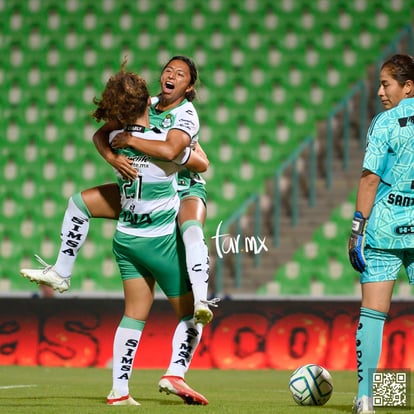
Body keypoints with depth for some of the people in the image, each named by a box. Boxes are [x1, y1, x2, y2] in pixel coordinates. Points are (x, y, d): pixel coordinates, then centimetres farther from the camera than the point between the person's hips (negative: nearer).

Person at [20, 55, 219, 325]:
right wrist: (112, 157, -24)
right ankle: (61, 274, 14)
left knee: (192, 232, -41)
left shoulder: (187, 115, -19)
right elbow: (101, 134, -2)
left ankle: (201, 302, -50)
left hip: (185, 192, -7)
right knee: (79, 202, 6)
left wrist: (129, 140, -28)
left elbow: (169, 150, -41)